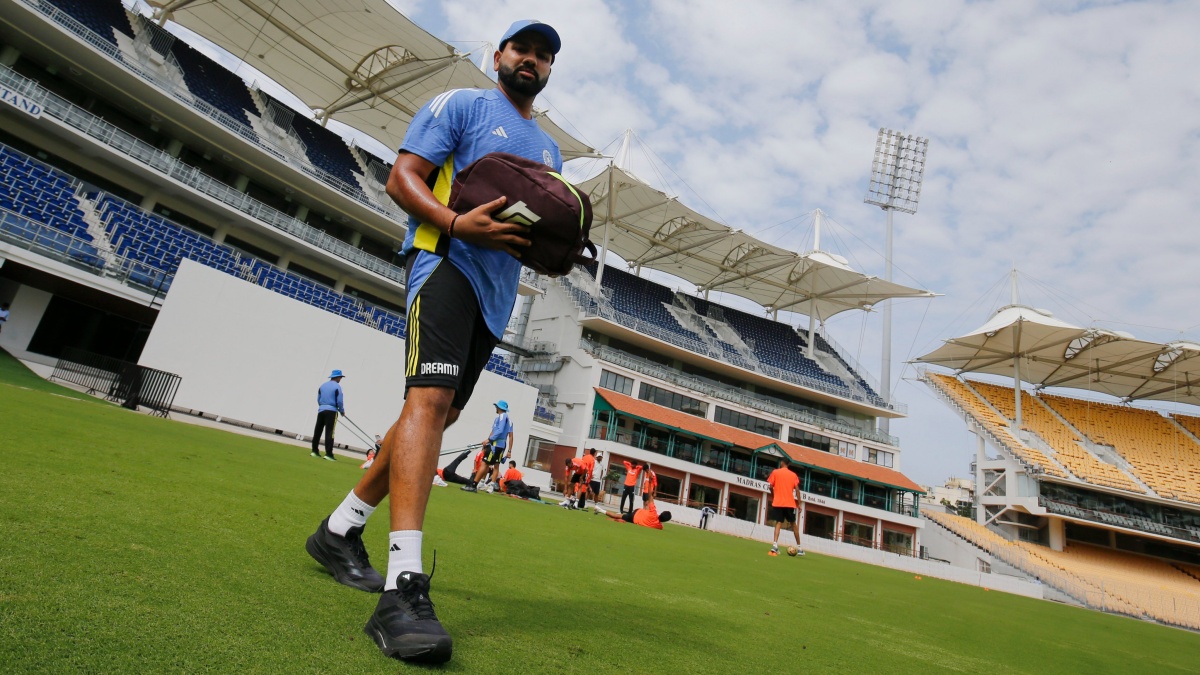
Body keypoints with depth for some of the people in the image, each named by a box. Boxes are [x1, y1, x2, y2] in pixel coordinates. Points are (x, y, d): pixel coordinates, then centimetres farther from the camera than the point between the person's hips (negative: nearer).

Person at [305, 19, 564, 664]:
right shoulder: (460, 104, 6)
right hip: (447, 262, -7)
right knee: (432, 396, -25)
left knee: (441, 411, 7)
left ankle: (341, 529, 23)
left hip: (497, 293, 8)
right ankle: (403, 589, -31)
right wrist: (456, 222, -23)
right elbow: (402, 178, -4)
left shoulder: (549, 150, 26)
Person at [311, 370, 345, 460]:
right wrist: (342, 411, 3)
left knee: (317, 431, 12)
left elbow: (318, 399, 13)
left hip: (321, 409, 6)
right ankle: (328, 454, -10)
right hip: (331, 411, -6)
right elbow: (339, 401, -10)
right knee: (329, 433, -8)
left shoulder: (322, 385, 12)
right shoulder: (337, 387, -7)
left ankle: (314, 451, 18)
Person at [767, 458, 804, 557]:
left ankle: (775, 545, -17)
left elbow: (771, 486, -4)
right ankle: (799, 547, 17)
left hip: (778, 503, -1)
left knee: (778, 523, 1)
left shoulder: (775, 472, 3)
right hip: (790, 503, 1)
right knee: (793, 524, 14)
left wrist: (773, 497, 13)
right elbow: (796, 489, 0)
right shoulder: (793, 474, 8)